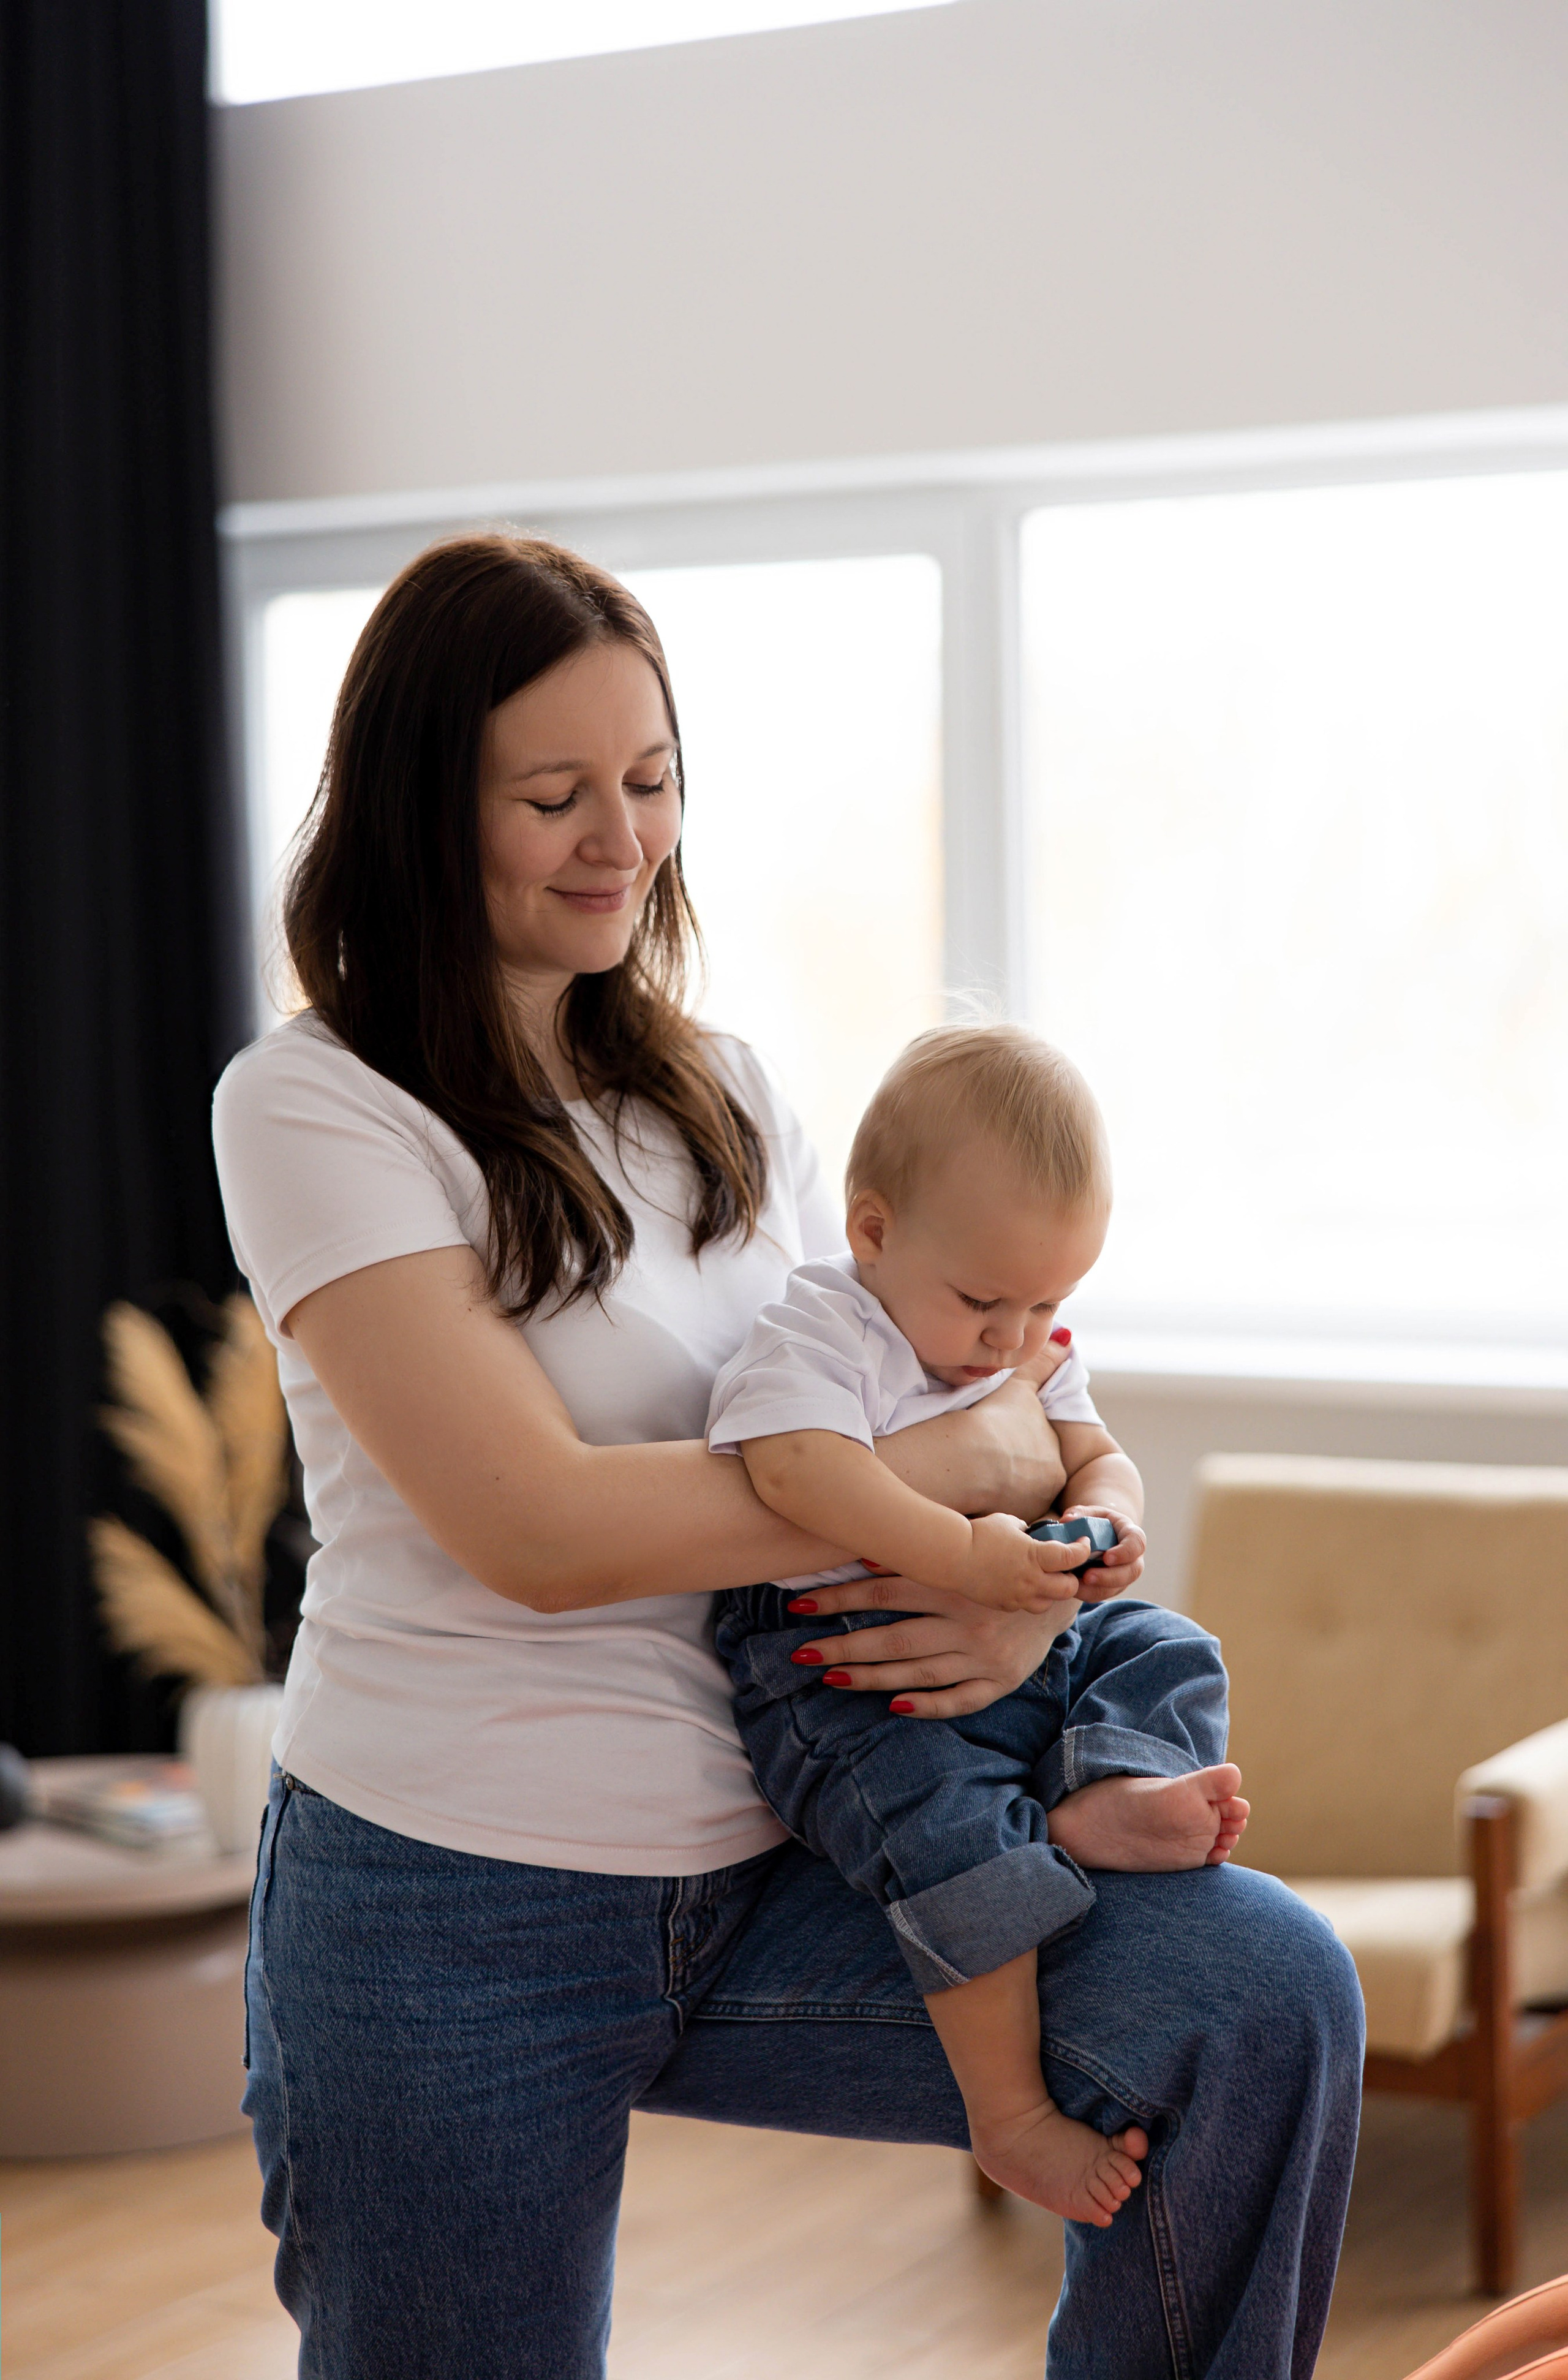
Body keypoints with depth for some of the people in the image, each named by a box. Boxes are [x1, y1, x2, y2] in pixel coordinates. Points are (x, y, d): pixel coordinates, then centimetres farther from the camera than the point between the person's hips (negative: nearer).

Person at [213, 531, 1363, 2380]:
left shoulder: (722, 1096, 11)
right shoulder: (312, 1108, -9)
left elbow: (905, 1381, 13)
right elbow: (537, 1530, -19)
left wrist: (1027, 1586, -11)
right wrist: (987, 1457, -13)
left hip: (760, 1877, 5)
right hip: (451, 1916, -4)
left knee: (1266, 1994, -13)